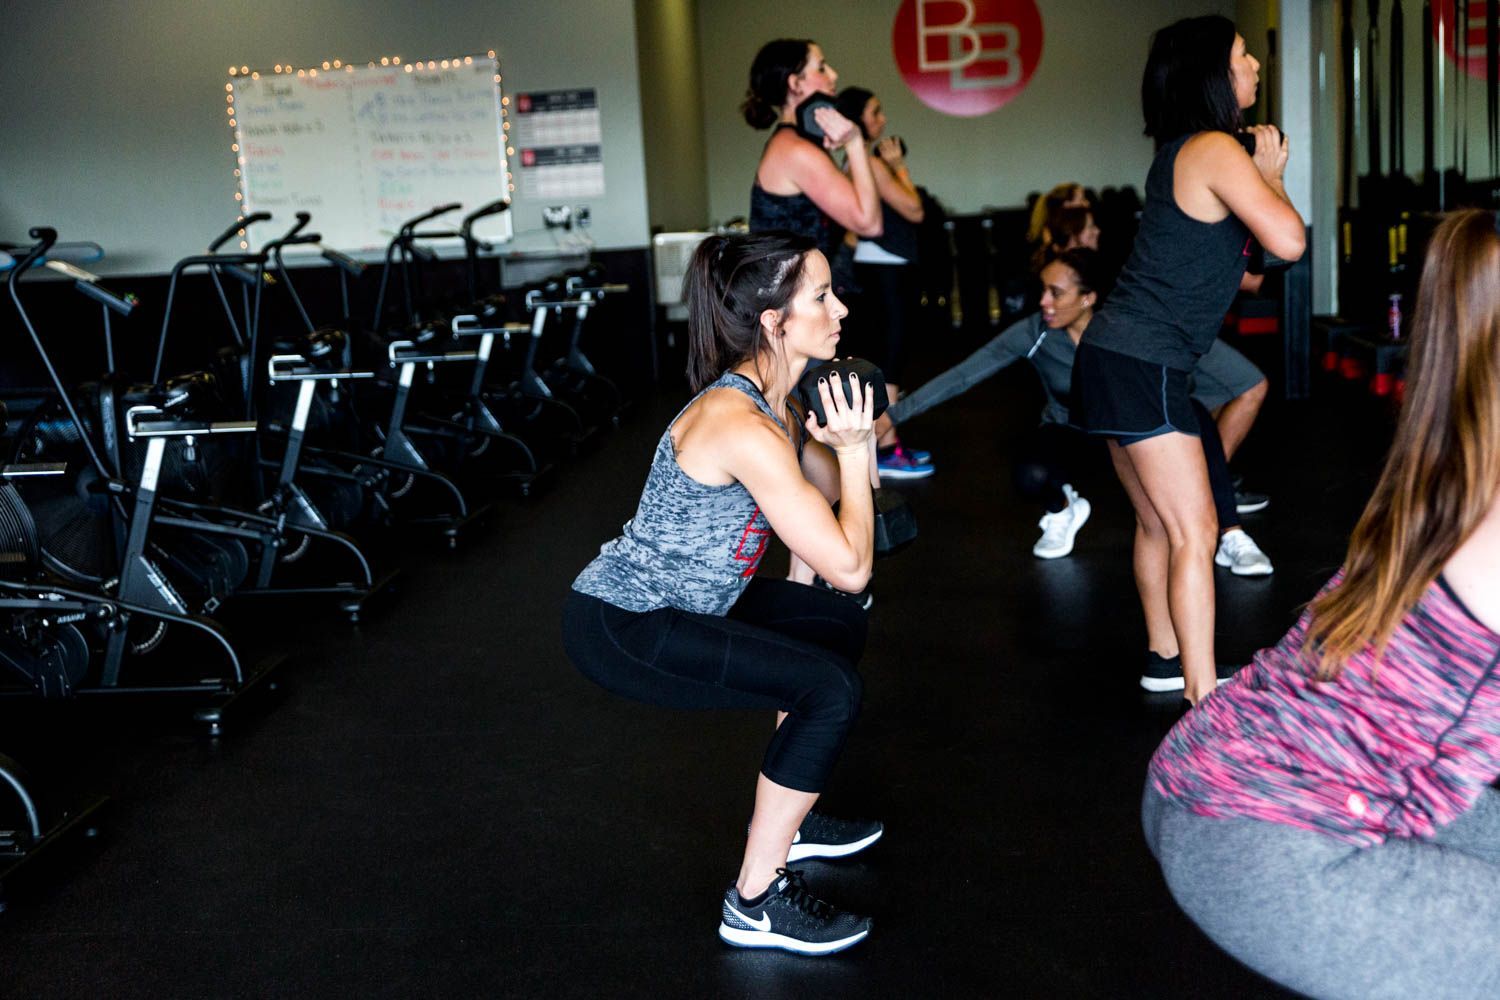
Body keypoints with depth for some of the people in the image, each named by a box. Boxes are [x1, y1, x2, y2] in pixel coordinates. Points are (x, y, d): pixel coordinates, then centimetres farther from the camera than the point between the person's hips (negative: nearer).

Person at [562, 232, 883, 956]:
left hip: (672, 600, 10)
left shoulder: (767, 400, 3)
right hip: (617, 629, -10)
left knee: (840, 626, 17)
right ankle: (755, 904, -6)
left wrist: (854, 442, -6)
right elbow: (849, 567, -25)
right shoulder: (742, 427, -27)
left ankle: (785, 820, 29)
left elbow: (835, 490, 12)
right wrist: (853, 448, -17)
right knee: (831, 687, -18)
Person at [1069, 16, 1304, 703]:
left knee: (1159, 525, 20)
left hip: (1116, 361, 10)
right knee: (1195, 534, -9)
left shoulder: (1181, 152, 15)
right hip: (1140, 364, -10)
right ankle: (1203, 701, -9)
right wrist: (1271, 175, -4)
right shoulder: (1215, 149, -12)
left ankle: (1165, 658, 33)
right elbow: (1288, 240, -22)